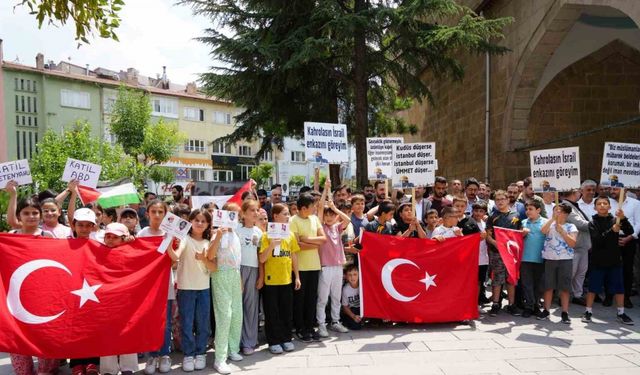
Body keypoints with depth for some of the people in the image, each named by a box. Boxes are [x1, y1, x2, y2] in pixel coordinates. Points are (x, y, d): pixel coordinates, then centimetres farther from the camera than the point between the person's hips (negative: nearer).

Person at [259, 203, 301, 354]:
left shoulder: (291, 234, 6)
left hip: (287, 279, 4)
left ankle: (286, 339, 25)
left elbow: (294, 257, 11)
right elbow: (262, 259, -10)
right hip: (271, 280, -4)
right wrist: (272, 245, -24)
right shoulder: (267, 235, -7)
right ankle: (273, 341, 16)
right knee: (272, 312, 5)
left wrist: (297, 276, 9)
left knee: (287, 311, 12)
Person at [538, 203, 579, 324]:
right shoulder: (550, 224, 6)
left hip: (565, 260, -1)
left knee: (564, 288, 2)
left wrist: (561, 230, -12)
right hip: (549, 259, 1)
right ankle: (546, 311, 17)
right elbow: (543, 230, -17)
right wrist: (553, 218, -16)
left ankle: (565, 313, 10)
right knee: (548, 286, 7)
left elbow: (572, 243, -10)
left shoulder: (571, 227, 3)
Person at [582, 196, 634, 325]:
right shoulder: (593, 222, -4)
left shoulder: (614, 220, 2)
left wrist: (623, 219, -29)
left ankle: (621, 313, 22)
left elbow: (630, 231, -12)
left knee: (619, 288, 8)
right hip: (597, 261, -2)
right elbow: (597, 240, -17)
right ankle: (588, 311, 14)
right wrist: (611, 230, -29)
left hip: (614, 260, 2)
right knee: (593, 287, 4)